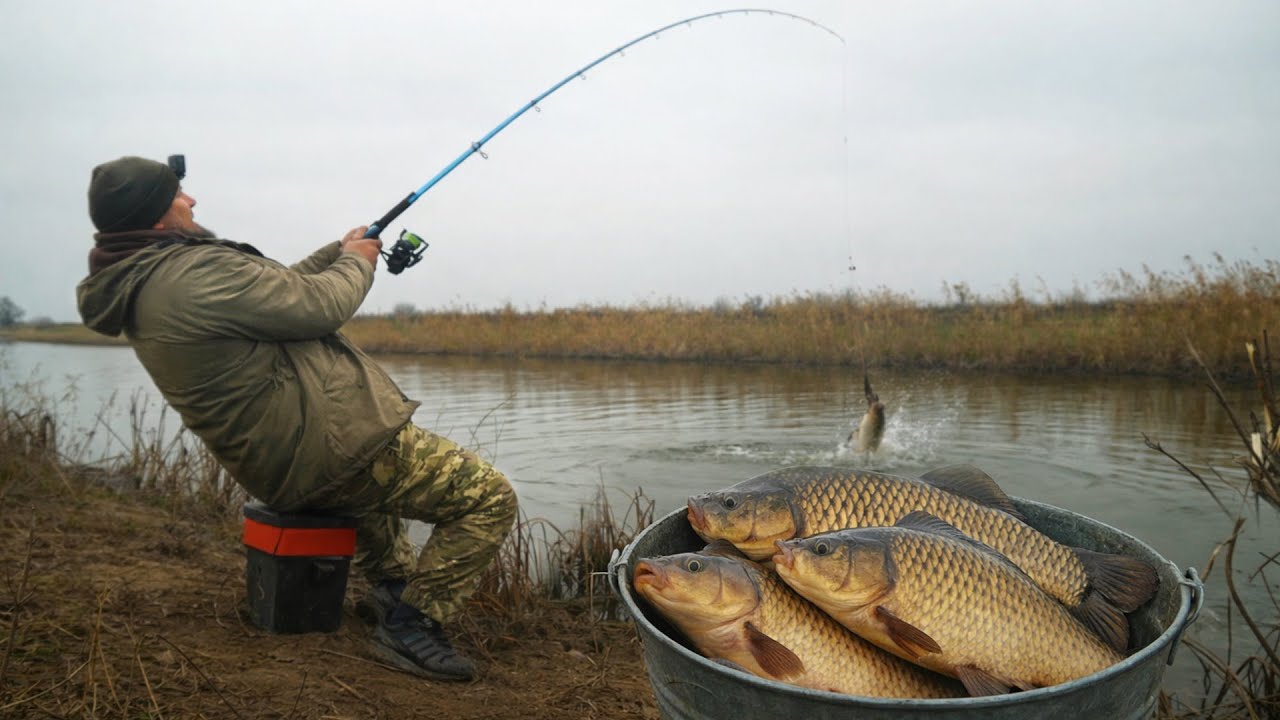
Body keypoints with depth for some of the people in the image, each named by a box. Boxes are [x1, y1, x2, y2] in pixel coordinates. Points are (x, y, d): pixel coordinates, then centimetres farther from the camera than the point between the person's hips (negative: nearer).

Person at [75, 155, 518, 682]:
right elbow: (319, 307, -17)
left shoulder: (140, 288, 9)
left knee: (388, 464, 41)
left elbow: (272, 293, 18)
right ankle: (411, 625, -4)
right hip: (326, 453, -11)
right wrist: (356, 262, 3)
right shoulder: (198, 271, -23)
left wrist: (337, 253, 19)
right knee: (490, 497, -8)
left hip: (271, 461, 11)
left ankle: (393, 585, 36)